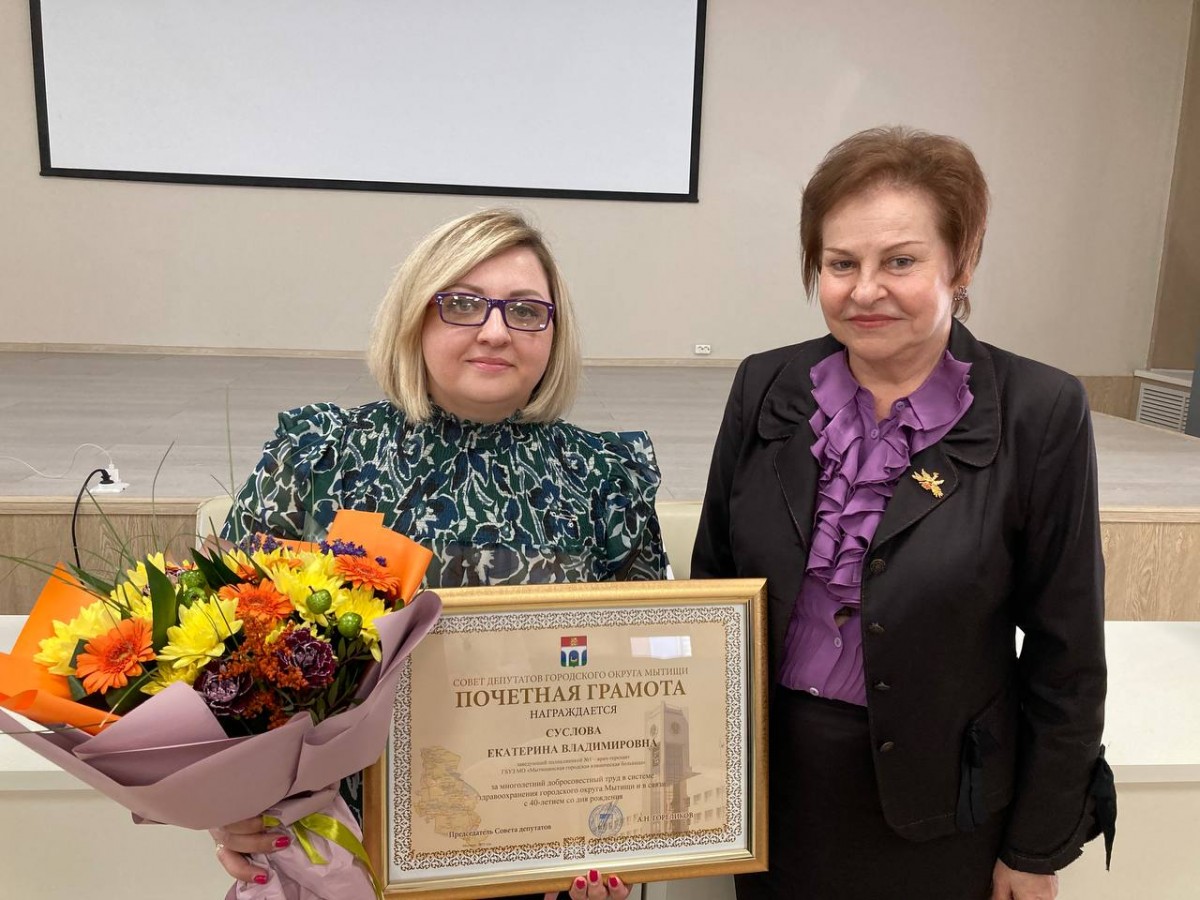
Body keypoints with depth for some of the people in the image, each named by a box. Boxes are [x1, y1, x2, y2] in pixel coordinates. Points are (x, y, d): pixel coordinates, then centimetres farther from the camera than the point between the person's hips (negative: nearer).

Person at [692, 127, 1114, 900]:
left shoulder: (1039, 412, -14)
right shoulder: (765, 387, -5)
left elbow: (1067, 655, -8)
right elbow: (712, 577, 3)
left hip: (933, 803, -2)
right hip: (774, 777, 3)